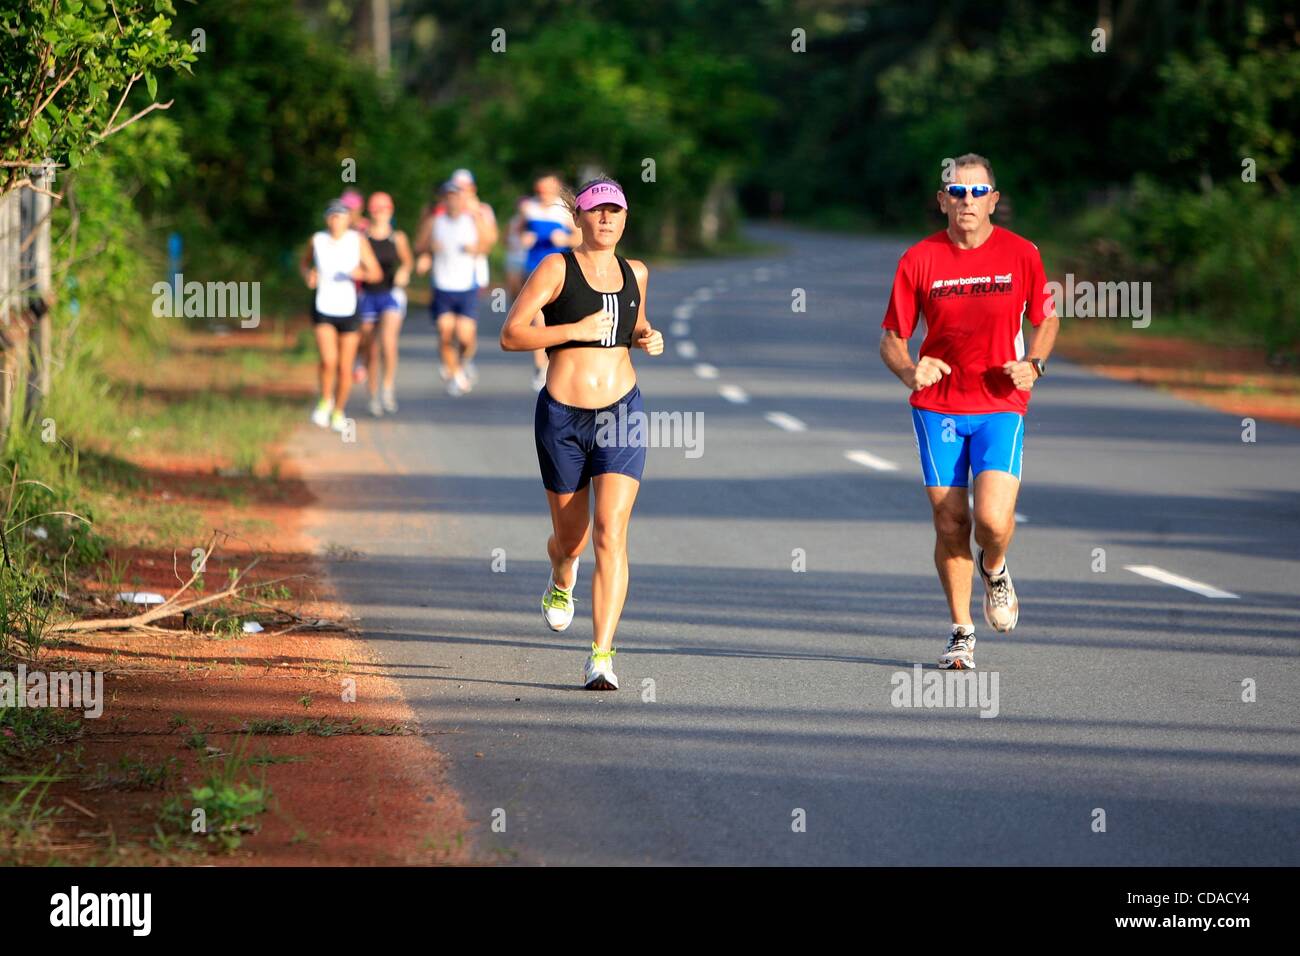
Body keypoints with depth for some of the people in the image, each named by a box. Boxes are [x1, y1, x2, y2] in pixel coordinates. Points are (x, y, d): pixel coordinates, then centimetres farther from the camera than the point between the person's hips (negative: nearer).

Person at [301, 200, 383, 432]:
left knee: (345, 368, 5)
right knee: (328, 361, -20)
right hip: (323, 309, -1)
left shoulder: (358, 240, -5)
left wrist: (361, 274, -24)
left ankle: (339, 412, 28)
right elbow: (304, 263, 17)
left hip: (349, 310, 1)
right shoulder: (317, 240, -2)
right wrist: (308, 276, -5)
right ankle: (325, 401, 7)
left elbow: (377, 273, -3)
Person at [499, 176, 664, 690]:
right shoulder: (556, 268, -4)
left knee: (611, 535, -13)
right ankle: (560, 582, 52)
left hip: (621, 414, 2)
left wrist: (647, 337, 7)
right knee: (571, 536, 13)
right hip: (563, 417, -2)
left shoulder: (635, 273, 10)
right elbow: (510, 335, -9)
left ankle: (602, 657, -16)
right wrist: (577, 329, -17)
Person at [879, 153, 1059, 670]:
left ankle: (994, 569, 20)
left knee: (993, 520, -17)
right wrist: (910, 371, -18)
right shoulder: (918, 260, -2)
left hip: (1000, 405, -1)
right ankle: (961, 632, 18)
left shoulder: (1021, 254, -1)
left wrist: (1032, 364, -6)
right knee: (950, 524, 0)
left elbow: (1047, 320, 12)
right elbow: (892, 339, 4)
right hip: (938, 406, 1)